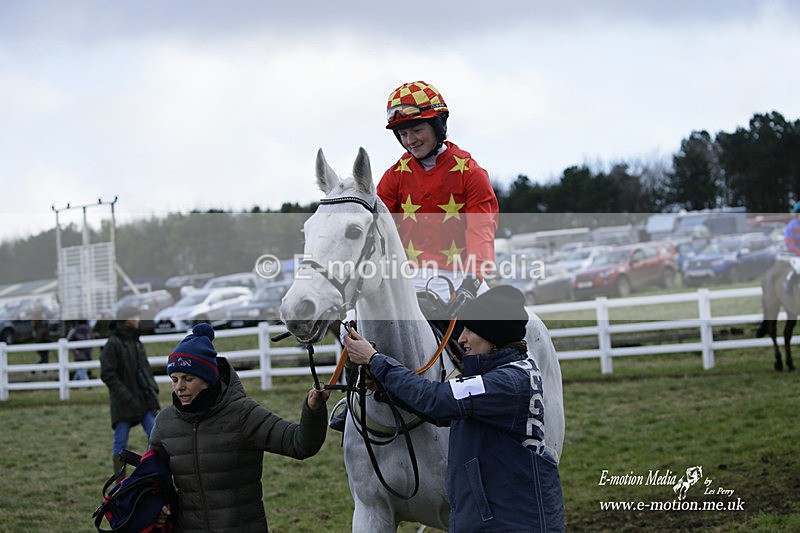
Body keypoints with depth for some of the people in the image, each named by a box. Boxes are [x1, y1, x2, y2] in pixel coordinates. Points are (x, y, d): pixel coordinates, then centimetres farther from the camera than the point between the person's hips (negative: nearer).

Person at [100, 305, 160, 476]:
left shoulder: (137, 343, 11)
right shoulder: (113, 344, -11)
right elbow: (107, 374, -15)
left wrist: (152, 389, 7)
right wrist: (125, 396, -19)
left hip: (144, 400, 6)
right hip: (124, 404, -6)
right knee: (120, 442, 2)